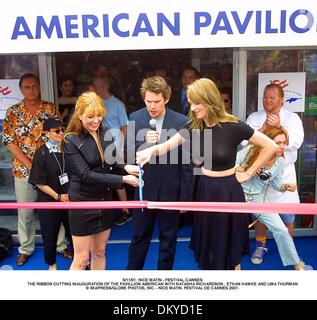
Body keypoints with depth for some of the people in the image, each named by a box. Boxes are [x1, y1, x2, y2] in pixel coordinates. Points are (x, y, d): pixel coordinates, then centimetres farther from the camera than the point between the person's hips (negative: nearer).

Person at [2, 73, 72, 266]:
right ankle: (26, 249, 29)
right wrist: (30, 164, -13)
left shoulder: (51, 109, 2)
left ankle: (61, 245, 26)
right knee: (25, 212, 11)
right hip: (23, 171, 0)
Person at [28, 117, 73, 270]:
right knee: (50, 235, 12)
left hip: (69, 199, 3)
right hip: (49, 201, -2)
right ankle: (51, 264, 33)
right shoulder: (41, 153, -10)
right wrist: (58, 197, -12)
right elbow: (39, 182, -10)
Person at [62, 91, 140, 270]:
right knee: (82, 258, 5)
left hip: (105, 201, 5)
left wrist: (125, 168, -12)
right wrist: (123, 179, -25)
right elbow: (86, 175, -21)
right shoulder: (71, 140, -14)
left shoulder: (105, 134, 2)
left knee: (99, 253, 17)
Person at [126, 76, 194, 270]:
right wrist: (144, 143, -24)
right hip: (144, 190, 1)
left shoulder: (181, 122, -10)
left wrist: (186, 196, -4)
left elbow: (187, 163, -6)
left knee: (169, 239, 15)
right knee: (139, 237, 16)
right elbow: (129, 154, -5)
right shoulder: (135, 119, -5)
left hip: (171, 192, -1)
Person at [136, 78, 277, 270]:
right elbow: (167, 146, -9)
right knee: (206, 250, 16)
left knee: (229, 251, 10)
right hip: (205, 190, 5)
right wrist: (152, 150, -31)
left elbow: (271, 146, -12)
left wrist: (249, 173, -9)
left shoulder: (232, 126, -17)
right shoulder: (194, 127, -2)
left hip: (228, 192, -5)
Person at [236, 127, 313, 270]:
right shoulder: (250, 151, -19)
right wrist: (246, 170, -26)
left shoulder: (280, 161, -6)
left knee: (281, 230, 1)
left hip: (259, 200, 3)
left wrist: (286, 187, -15)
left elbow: (276, 183, 5)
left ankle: (296, 264, 20)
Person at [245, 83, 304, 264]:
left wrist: (279, 126, -23)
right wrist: (264, 127, -18)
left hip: (284, 173, -1)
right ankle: (261, 246, 31)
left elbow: (295, 142, -14)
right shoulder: (254, 118, 4)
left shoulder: (292, 118, 0)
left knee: (288, 215, 5)